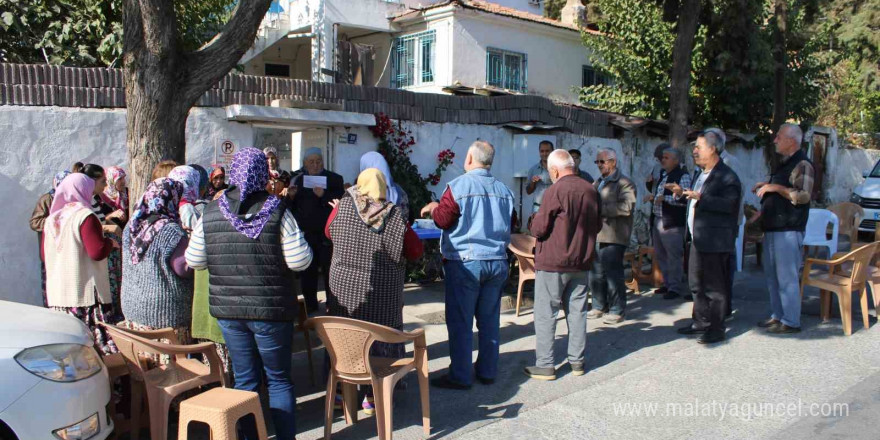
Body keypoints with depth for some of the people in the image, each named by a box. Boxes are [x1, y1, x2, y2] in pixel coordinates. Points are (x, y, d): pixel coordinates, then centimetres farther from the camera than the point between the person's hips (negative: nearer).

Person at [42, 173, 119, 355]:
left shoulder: (51, 219, 11)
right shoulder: (85, 216, -10)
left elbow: (45, 256, 20)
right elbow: (97, 252, -17)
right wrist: (110, 242, 1)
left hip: (57, 293, 7)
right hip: (86, 292, -7)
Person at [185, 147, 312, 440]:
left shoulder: (210, 213, -2)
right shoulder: (276, 211, -12)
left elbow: (194, 261, 5)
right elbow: (300, 261, -15)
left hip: (228, 309, 3)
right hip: (271, 309, -3)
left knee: (244, 379, 14)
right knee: (279, 378, 11)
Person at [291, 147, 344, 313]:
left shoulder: (334, 178, 0)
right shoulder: (299, 180, 11)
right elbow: (293, 206, 11)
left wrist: (324, 195, -25)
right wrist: (290, 196, -8)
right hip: (305, 234, 4)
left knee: (329, 270, 3)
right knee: (307, 272, 10)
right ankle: (310, 305, 21)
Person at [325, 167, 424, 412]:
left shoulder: (343, 207, -7)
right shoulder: (396, 216, -10)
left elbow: (328, 233, 12)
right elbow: (416, 252, -3)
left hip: (343, 289, 2)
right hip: (382, 294, -1)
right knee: (378, 338, 12)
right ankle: (372, 397, 20)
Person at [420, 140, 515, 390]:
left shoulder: (459, 186, -10)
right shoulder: (504, 190, 5)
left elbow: (442, 220, -9)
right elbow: (507, 226, 13)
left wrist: (433, 207, 10)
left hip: (465, 263, -5)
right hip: (497, 262, 5)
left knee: (460, 323, 3)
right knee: (489, 321, 13)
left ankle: (460, 376, 8)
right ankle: (487, 372, 23)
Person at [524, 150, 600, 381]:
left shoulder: (555, 191, -16)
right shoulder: (591, 190, 4)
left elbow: (538, 229, -13)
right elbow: (597, 225, 15)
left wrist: (536, 220, 8)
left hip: (552, 263, -6)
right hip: (581, 263, 6)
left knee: (545, 314, 2)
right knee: (577, 312, 13)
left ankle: (545, 365, 5)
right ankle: (577, 361, 21)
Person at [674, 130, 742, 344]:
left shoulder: (726, 176, -15)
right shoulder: (702, 175, 16)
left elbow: (729, 204, -27)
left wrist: (700, 198, -32)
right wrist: (684, 194, 11)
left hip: (715, 241, -10)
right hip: (698, 238, 10)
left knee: (714, 286, -1)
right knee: (696, 284, 17)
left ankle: (716, 329, 10)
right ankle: (700, 322, 30)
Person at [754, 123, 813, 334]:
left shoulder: (802, 164, -12)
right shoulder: (784, 163, 19)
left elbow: (803, 196, -22)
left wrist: (776, 187, -19)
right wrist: (766, 186, 16)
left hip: (788, 230, -10)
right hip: (773, 228, 10)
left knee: (787, 277, -6)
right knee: (772, 276, 14)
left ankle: (791, 322, 1)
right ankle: (777, 316, 23)